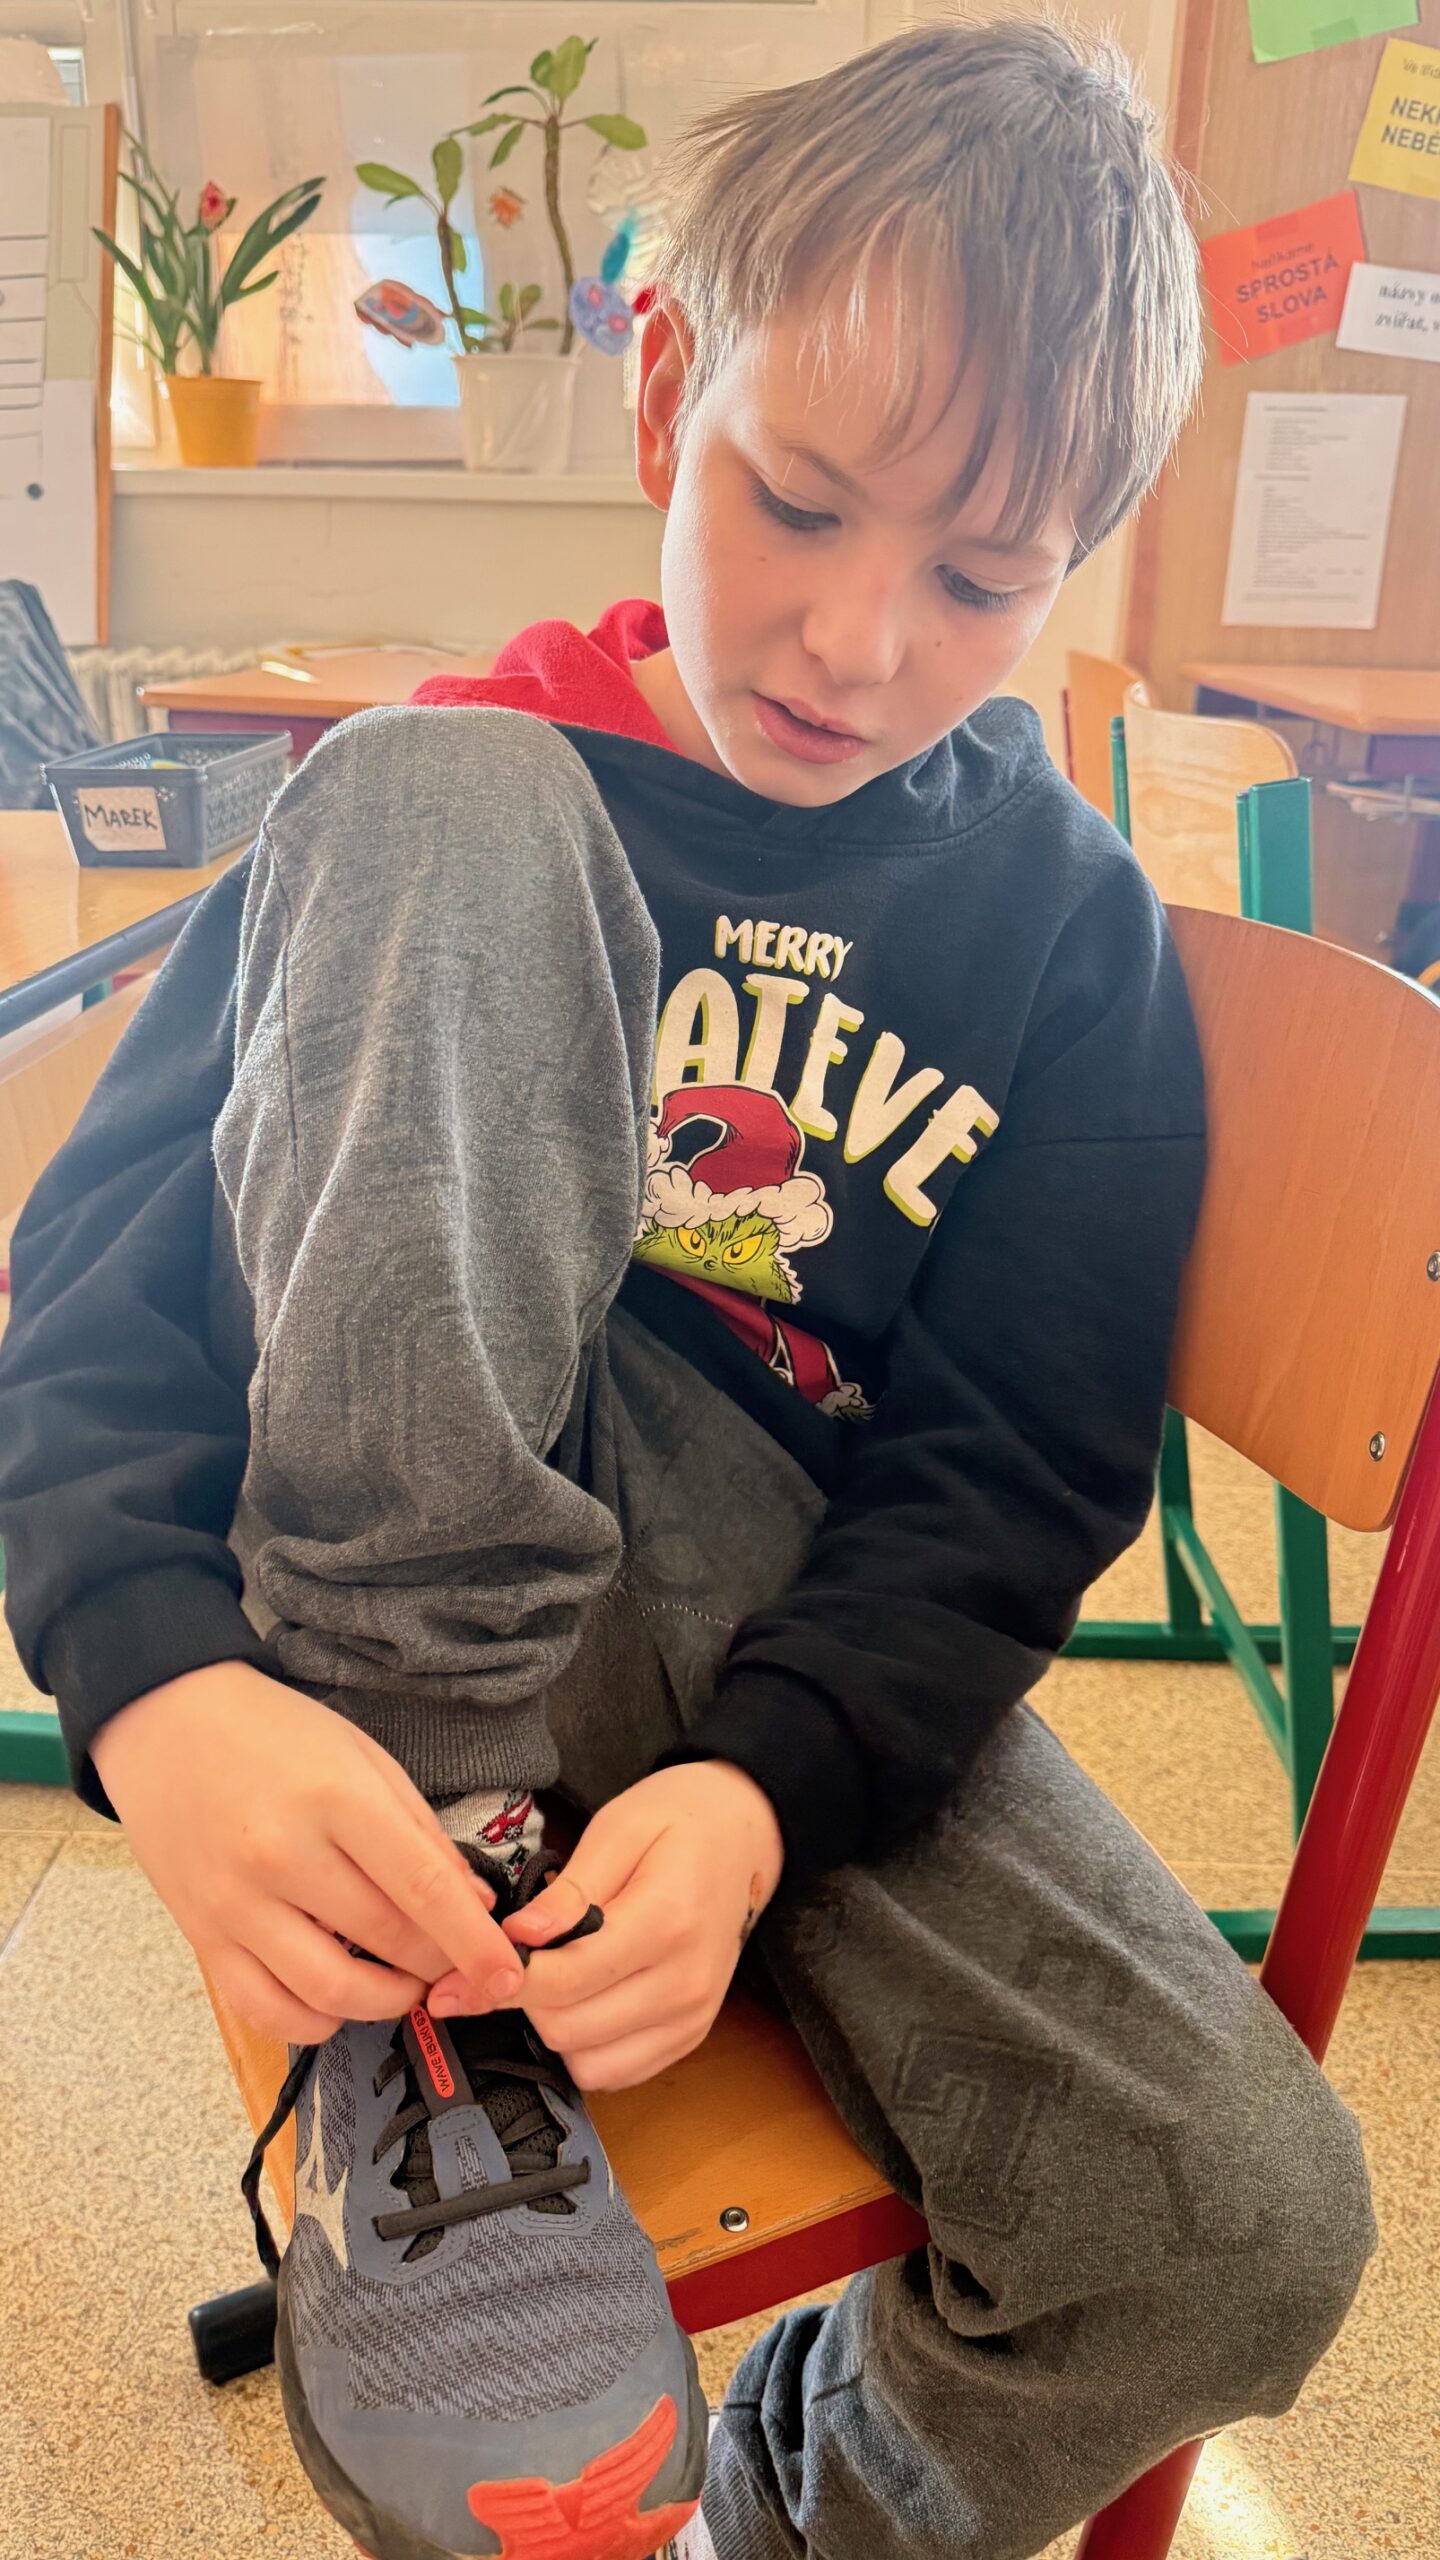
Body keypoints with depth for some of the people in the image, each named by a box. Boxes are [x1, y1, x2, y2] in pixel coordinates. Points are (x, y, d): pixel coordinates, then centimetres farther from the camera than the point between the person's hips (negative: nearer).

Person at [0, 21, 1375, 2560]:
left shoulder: (1069, 930, 2)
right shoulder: (474, 776, -1)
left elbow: (1014, 1472, -4)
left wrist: (768, 1787, -22)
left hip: (796, 1621, 2)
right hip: (386, 1556, -1)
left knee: (1246, 2227, -20)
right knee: (425, 792, -22)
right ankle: (415, 1997, -25)